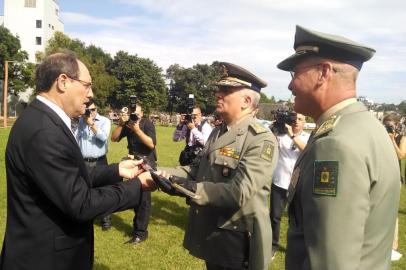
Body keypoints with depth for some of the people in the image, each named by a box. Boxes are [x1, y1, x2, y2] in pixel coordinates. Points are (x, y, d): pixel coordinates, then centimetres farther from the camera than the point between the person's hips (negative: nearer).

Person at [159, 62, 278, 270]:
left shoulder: (261, 140, -21)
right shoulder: (217, 132, 7)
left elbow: (238, 193, -30)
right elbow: (198, 170, 9)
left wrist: (188, 188, -32)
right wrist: (161, 172, -3)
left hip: (235, 241, -7)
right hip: (210, 235, 8)